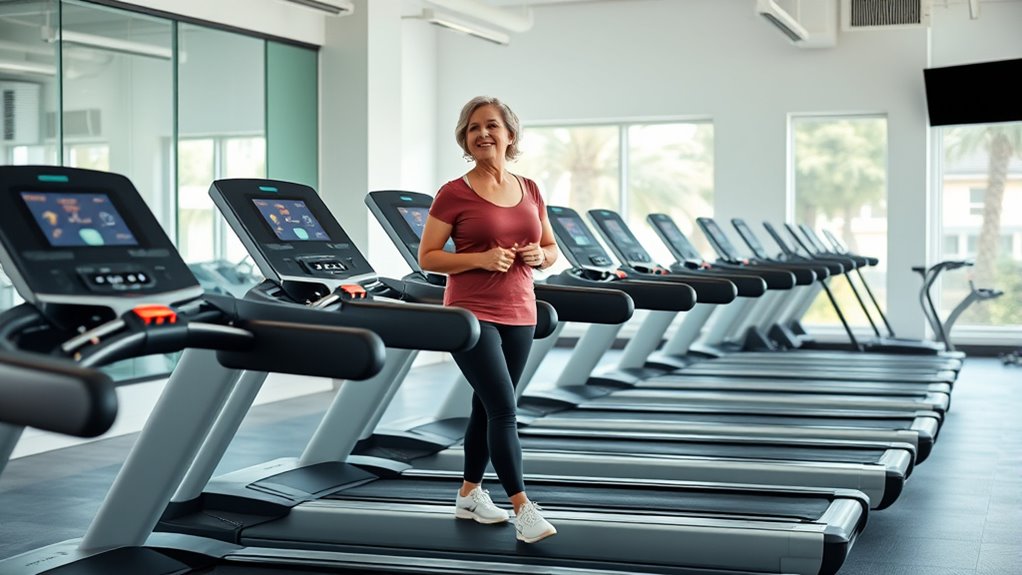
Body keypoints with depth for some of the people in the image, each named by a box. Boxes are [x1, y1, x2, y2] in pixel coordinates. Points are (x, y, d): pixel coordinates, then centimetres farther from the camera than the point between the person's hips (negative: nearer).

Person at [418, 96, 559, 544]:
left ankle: (469, 495, 29)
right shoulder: (454, 194, -7)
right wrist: (481, 258, -19)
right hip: (471, 315, -5)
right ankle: (524, 510, -10)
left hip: (519, 316, 5)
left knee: (487, 407, 14)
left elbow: (552, 250, 16)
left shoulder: (529, 190, 8)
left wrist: (538, 256, -8)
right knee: (504, 409, -12)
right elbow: (427, 257, -7)